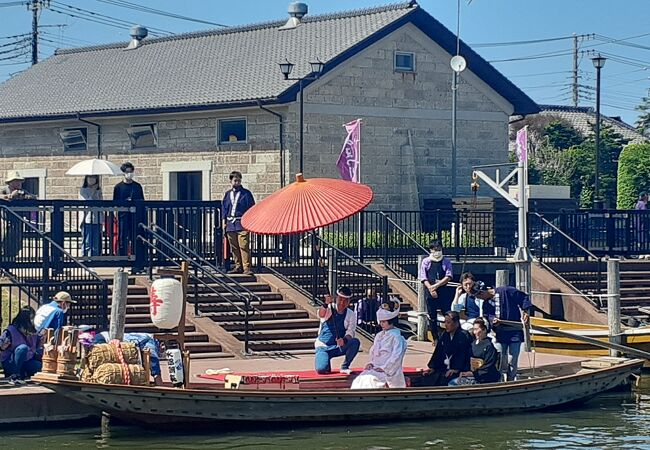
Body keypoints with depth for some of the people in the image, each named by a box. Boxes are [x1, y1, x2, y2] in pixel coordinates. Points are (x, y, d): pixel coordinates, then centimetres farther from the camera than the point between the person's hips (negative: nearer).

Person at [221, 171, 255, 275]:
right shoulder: (227, 194, 14)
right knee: (234, 247, 7)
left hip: (242, 223, -5)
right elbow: (224, 209, 18)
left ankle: (246, 267, -14)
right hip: (230, 223, 5)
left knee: (244, 246, -12)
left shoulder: (246, 193, 2)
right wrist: (224, 223, 11)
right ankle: (238, 266, 15)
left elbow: (251, 209, 2)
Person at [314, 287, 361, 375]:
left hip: (339, 347, 2)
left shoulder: (351, 315, 0)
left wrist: (344, 340, -32)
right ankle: (326, 361, 11)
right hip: (323, 347, -2)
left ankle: (345, 367, -7)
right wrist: (326, 304, -51)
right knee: (321, 369, -28)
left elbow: (350, 333, -9)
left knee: (355, 342, -28)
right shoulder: (328, 309, -7)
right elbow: (321, 315, -30)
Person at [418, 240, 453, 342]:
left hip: (444, 292, -1)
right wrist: (430, 288, -13)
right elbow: (423, 278, 0)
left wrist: (436, 285, -12)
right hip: (430, 292, 1)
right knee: (432, 317, 5)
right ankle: (435, 338, 14)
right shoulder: (426, 262, 5)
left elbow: (449, 277, -5)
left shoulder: (446, 261, 4)